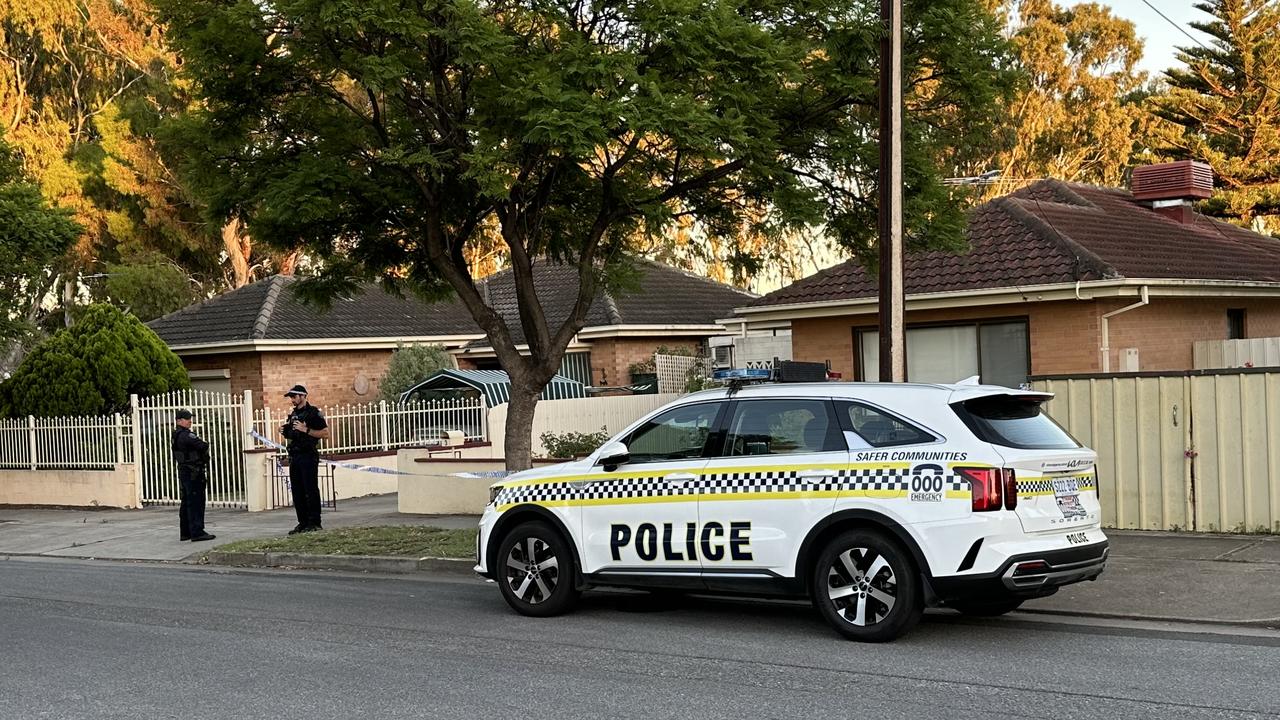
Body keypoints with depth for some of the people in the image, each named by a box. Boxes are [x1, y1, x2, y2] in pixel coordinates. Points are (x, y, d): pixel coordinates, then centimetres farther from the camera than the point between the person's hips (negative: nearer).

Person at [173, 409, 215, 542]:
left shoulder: (176, 435, 15)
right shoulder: (186, 435, -16)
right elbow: (203, 446, -22)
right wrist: (205, 445, 0)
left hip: (183, 472, 10)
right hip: (192, 472, -10)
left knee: (186, 503, 14)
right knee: (196, 502, -9)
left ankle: (185, 533, 19)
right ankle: (197, 533, -12)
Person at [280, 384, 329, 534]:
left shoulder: (314, 413, -7)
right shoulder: (293, 414, 18)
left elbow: (325, 433, -12)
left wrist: (306, 430, -18)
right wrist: (285, 432, 7)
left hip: (308, 456, -8)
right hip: (294, 456, 8)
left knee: (311, 490, -7)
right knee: (297, 492, 8)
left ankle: (315, 523, -4)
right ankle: (303, 523, 13)